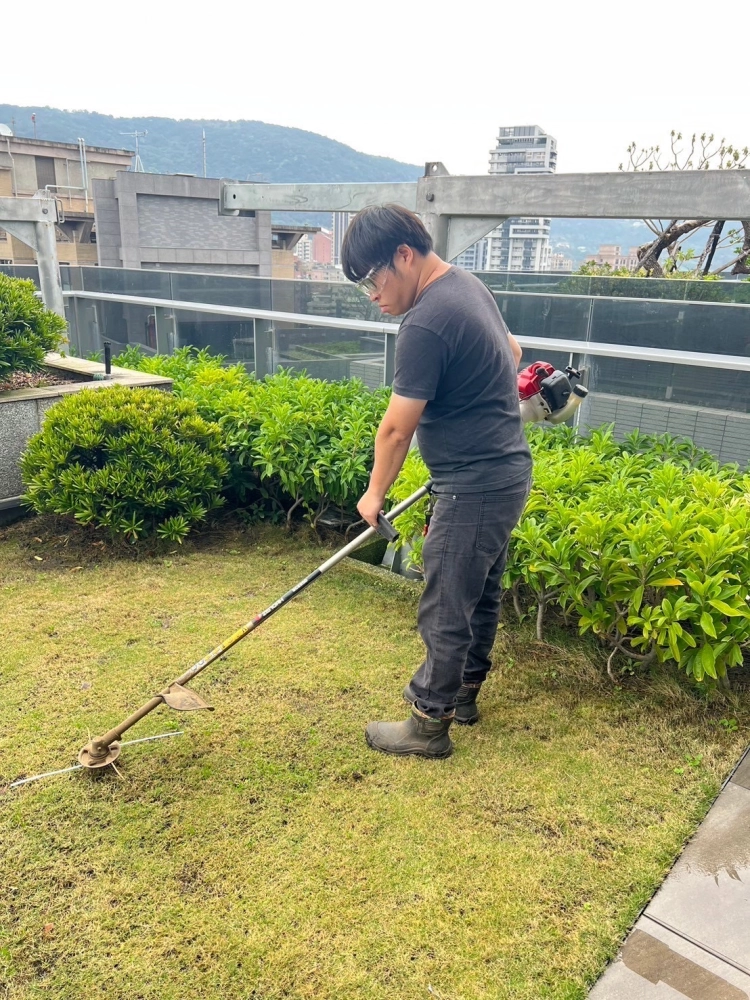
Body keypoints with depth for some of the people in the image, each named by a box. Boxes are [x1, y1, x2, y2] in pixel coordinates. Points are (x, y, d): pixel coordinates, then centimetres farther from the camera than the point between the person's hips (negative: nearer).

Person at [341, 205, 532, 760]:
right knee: (481, 594, 21)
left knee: (445, 611, 2)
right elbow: (512, 352, 25)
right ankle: (464, 691, 38)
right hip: (507, 471, 10)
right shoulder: (468, 284, 8)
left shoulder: (427, 324, -23)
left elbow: (397, 429, -17)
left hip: (474, 488, -10)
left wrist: (375, 494, -2)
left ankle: (429, 724, 18)